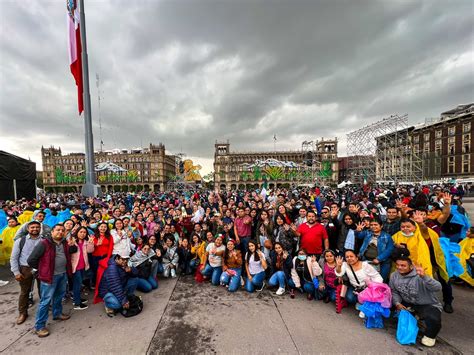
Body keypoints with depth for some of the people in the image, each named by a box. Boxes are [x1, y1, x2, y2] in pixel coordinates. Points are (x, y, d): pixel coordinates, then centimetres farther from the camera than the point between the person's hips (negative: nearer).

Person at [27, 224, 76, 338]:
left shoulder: (65, 243, 4)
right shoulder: (44, 243, -15)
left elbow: (74, 251, 20)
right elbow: (31, 260, -12)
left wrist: (72, 246, -4)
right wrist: (42, 269, -1)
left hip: (63, 274, 6)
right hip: (50, 276, -6)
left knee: (59, 296, 21)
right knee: (46, 300, 0)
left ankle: (57, 313, 39)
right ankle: (39, 326, 12)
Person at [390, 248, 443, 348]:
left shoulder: (419, 276, -27)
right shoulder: (394, 276, -9)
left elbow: (438, 288, -39)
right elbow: (394, 291, 1)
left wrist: (424, 277, -52)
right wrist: (397, 303, -14)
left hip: (428, 305, -5)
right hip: (408, 304, 6)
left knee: (433, 319, -34)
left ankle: (429, 336, 2)